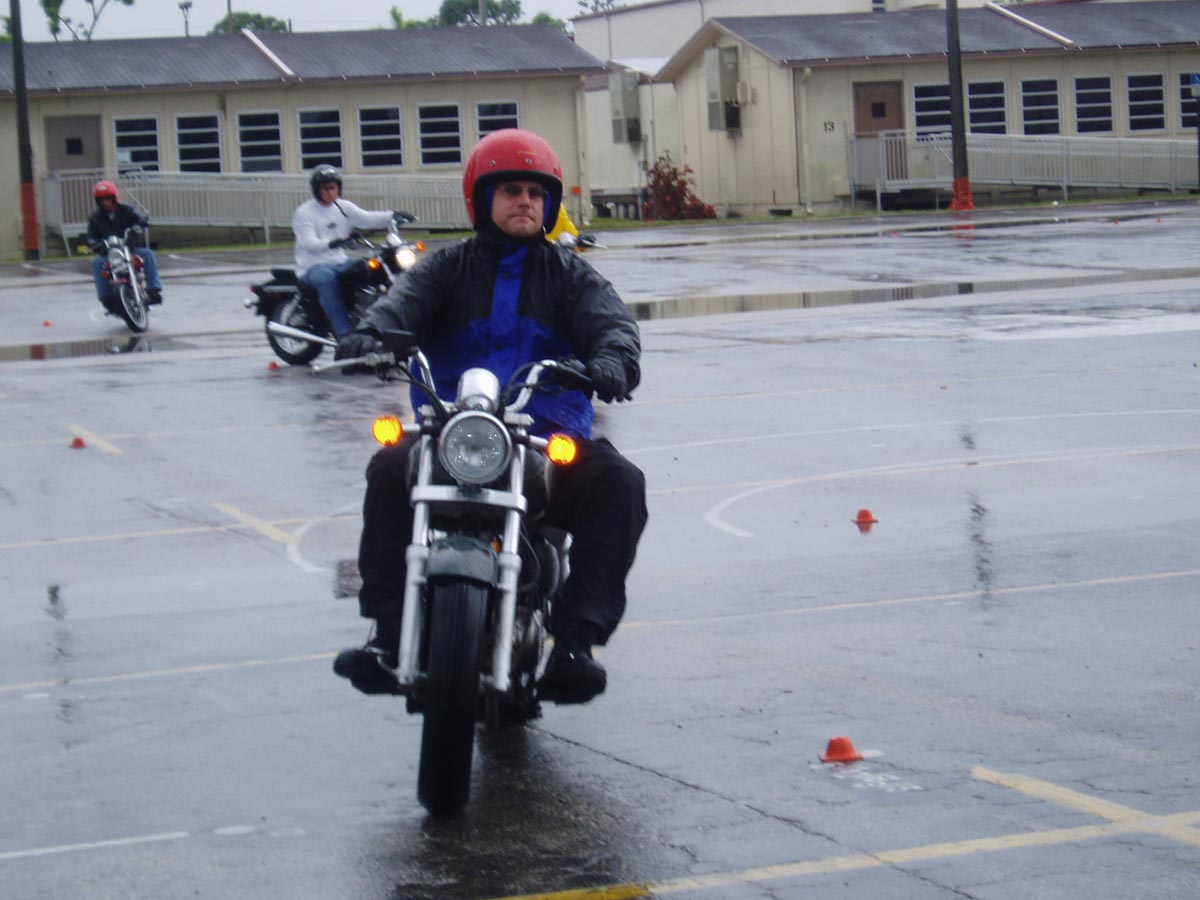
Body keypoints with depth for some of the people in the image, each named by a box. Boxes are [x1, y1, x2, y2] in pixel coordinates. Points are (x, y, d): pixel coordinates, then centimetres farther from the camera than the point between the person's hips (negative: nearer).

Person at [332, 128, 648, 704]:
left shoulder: (569, 274, 17)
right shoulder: (450, 267, 17)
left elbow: (609, 320, -2)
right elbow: (406, 300, -4)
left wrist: (614, 357, -28)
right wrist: (370, 333, -28)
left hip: (551, 438, 0)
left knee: (619, 484, -28)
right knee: (390, 471, -29)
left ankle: (575, 640, -31)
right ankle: (389, 633, -29)